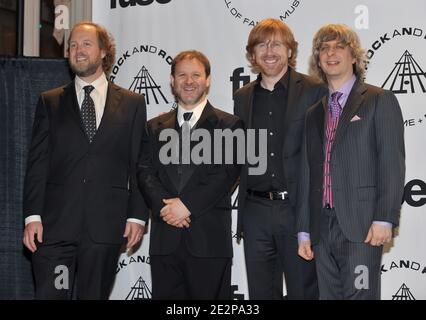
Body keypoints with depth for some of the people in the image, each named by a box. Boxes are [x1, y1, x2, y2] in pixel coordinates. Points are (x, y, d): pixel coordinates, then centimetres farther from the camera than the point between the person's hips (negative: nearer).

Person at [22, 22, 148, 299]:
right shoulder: (50, 102, 11)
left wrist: (137, 215, -1)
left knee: (95, 294, 7)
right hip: (55, 224, 0)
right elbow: (37, 163, 5)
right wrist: (33, 216, -4)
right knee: (50, 294, -3)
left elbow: (139, 165, 7)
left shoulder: (132, 103, 9)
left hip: (106, 225, 0)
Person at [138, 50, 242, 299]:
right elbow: (145, 172, 6)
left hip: (209, 239, -3)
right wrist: (163, 205, -11)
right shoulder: (156, 127, 16)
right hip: (164, 240, 3)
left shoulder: (228, 125, 4)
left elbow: (227, 173, -7)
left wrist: (187, 204, -14)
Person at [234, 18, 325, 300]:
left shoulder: (315, 92, -3)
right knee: (260, 292, 11)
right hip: (256, 212, 4)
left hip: (298, 210, -4)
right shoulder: (243, 97, 11)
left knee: (304, 291, 6)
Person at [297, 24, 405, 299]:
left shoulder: (380, 101, 2)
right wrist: (304, 230, 13)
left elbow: (392, 163, -6)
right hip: (322, 227, 5)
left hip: (361, 225, -5)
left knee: (360, 294, -8)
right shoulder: (314, 114, 19)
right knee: (329, 295, 7)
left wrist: (384, 219, -15)